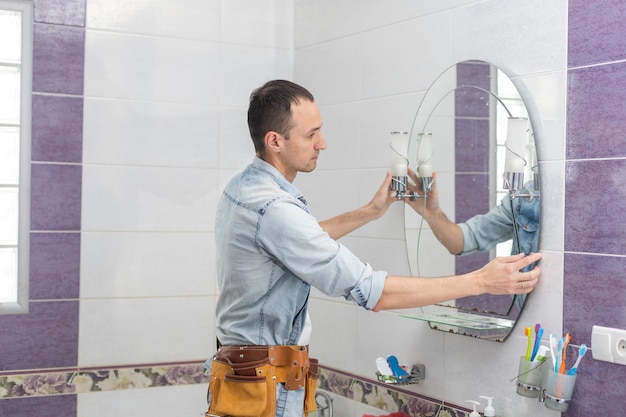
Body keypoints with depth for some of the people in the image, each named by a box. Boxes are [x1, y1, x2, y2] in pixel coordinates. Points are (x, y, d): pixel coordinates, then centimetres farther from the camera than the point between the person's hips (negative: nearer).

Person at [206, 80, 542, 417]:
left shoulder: (242, 188, 5)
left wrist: (371, 211, 20)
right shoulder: (272, 209, -26)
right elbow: (372, 292, -27)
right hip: (267, 388, -10)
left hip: (243, 366, 10)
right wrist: (480, 281, -24)